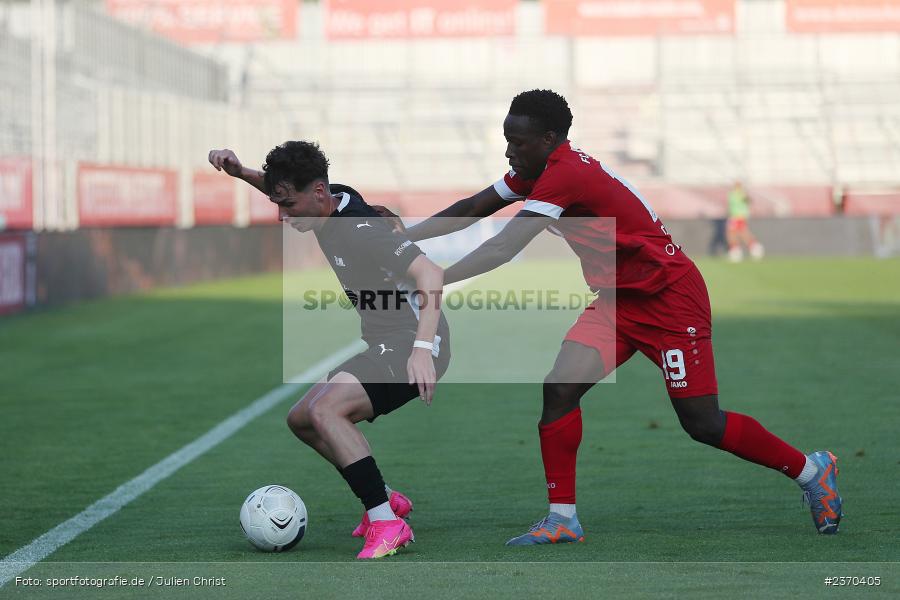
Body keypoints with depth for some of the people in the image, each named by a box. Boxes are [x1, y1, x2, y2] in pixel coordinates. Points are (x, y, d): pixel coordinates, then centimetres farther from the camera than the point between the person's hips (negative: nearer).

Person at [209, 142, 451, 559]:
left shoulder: (361, 230, -24)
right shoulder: (333, 199, 3)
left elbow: (429, 274, -33)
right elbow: (282, 185, 26)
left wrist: (423, 348, -43)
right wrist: (240, 173, 7)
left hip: (412, 346, -10)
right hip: (383, 346, 10)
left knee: (325, 411, -28)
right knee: (300, 420, 15)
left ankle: (387, 524, -25)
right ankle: (387, 500, 23)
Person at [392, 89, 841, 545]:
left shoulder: (565, 175, -25)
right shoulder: (539, 169, 4)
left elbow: (502, 250, -29)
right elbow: (471, 210, 10)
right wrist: (401, 238, 2)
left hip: (669, 298, -9)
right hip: (618, 299, 9)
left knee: (704, 425, -5)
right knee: (559, 388, -10)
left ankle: (812, 471, 15)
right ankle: (562, 519, -5)